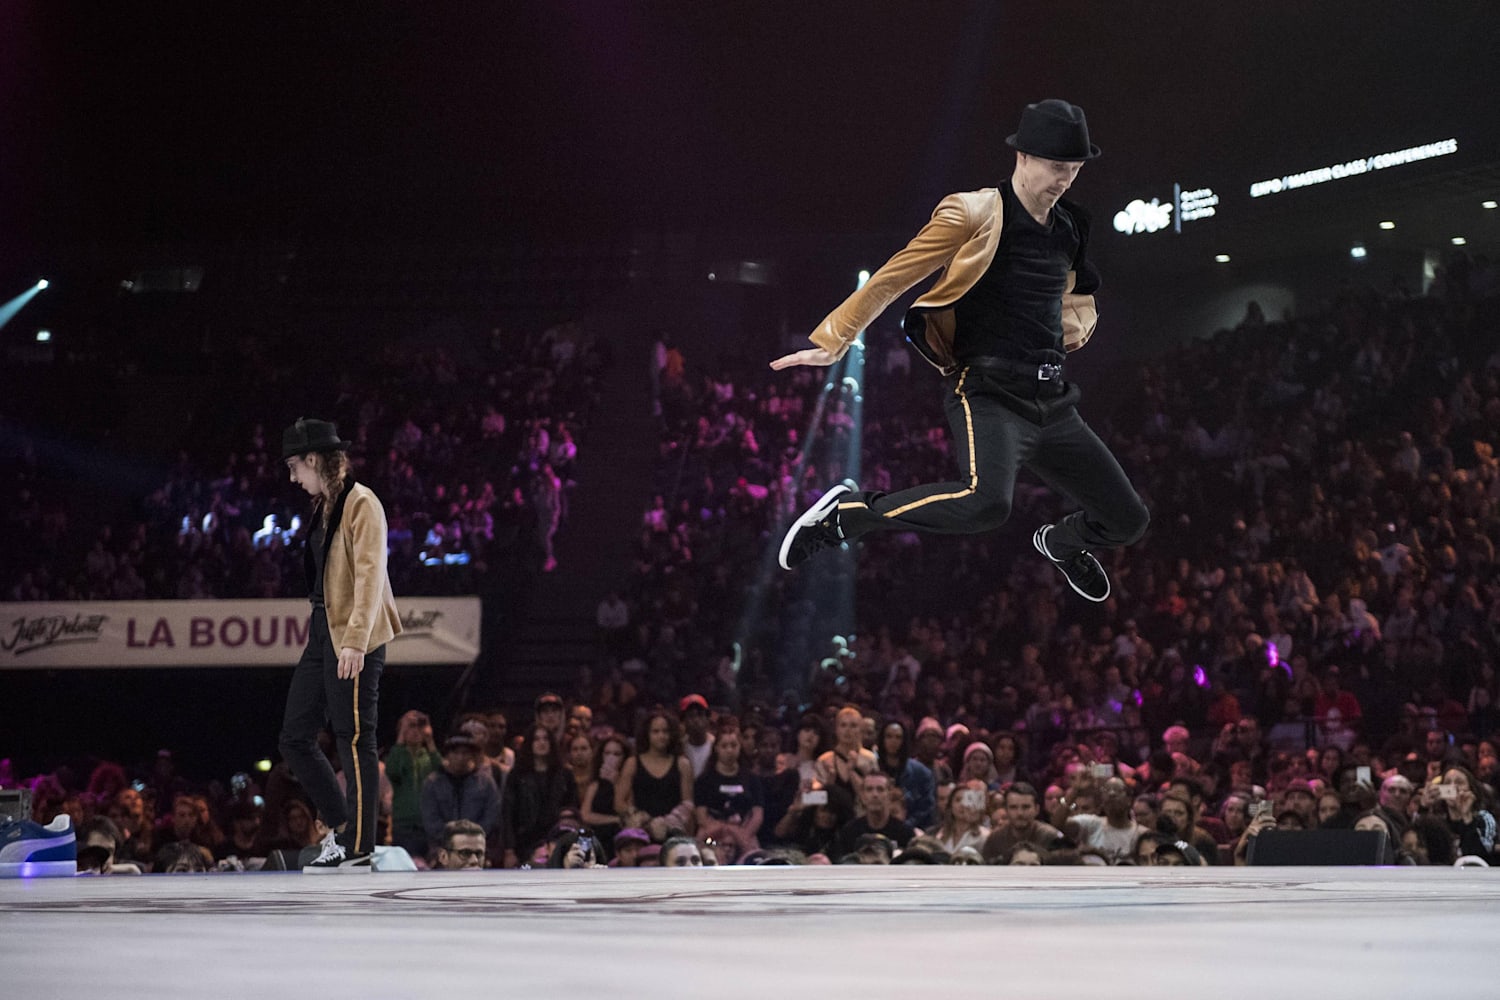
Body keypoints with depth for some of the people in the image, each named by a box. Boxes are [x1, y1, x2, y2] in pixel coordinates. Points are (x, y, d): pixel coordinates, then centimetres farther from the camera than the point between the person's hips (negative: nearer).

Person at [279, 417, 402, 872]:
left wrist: (355, 640, -25)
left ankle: (358, 848, 1)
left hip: (354, 641, -10)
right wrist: (324, 633, 17)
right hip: (322, 634, 10)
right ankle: (341, 825, 19)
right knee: (295, 737, 8)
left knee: (354, 741, -5)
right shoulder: (323, 507, 17)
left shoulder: (361, 503, -11)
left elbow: (370, 574, -18)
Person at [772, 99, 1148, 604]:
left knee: (1128, 520, 8)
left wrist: (1075, 325, 12)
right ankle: (847, 512, -18)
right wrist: (831, 342, -6)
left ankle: (1062, 543, 44)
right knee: (986, 502, -36)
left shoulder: (1067, 229, 16)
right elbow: (893, 278, -4)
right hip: (988, 395, -7)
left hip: (1053, 402, 7)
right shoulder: (976, 214, -5)